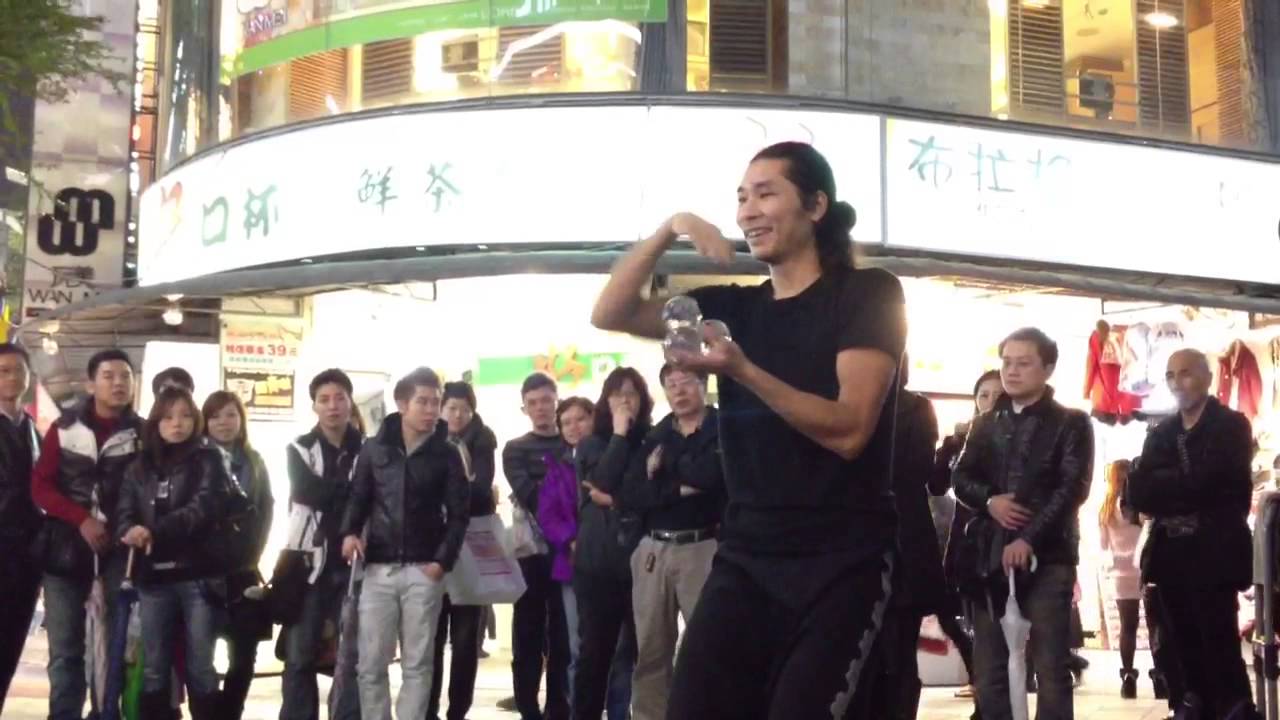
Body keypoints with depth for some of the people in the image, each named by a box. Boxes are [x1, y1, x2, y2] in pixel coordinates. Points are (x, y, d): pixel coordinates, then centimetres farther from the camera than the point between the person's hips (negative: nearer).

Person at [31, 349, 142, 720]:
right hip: (67, 546, 1)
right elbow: (40, 485, 1)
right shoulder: (65, 428, 5)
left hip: (119, 548, -1)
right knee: (65, 650, 1)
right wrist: (82, 520, -11)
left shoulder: (142, 433, 2)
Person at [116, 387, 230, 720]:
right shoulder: (140, 467, 13)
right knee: (154, 668, 7)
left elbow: (207, 506, -13)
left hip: (197, 575, -3)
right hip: (153, 577, 3)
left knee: (200, 666, 3)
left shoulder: (209, 459, 2)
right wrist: (133, 532, -21)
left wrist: (156, 531, -24)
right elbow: (125, 513, 4)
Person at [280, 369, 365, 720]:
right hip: (310, 563, 0)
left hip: (353, 564, 0)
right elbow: (308, 491, -13)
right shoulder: (300, 449, 5)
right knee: (300, 656, 4)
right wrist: (354, 489, -13)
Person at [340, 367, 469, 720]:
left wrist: (443, 561, -9)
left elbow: (458, 513, 1)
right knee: (371, 663, 2)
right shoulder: (374, 449, 7)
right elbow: (358, 498, 10)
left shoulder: (447, 454, 3)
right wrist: (350, 532, -10)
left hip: (423, 571, -1)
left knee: (417, 664, 3)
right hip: (378, 569, 1)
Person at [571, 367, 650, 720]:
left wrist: (613, 499, -8)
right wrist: (619, 433, -4)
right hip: (597, 561, 1)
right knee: (595, 649, 3)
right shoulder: (591, 444, 10)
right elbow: (605, 479, -9)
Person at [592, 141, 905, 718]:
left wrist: (740, 370, -24)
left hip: (842, 563, -5)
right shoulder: (736, 307, 12)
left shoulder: (867, 294, -3)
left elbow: (848, 429, -15)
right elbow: (609, 315, 6)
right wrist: (669, 229, -5)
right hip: (744, 558, 5)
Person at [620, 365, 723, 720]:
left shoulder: (723, 429, 2)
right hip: (653, 550, 5)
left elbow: (709, 474, -16)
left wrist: (666, 465, -2)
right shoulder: (655, 438, 15)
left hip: (702, 548, -5)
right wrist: (678, 489, -11)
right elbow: (631, 495, 3)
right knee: (650, 651, 6)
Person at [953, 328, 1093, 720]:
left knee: (1051, 670, -4)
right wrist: (989, 500, -11)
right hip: (991, 555, 4)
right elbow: (961, 478, 11)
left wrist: (1029, 539, -18)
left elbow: (1072, 488, -8)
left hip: (1047, 556, -4)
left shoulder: (1070, 423, 2)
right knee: (989, 671, 4)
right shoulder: (986, 424, 16)